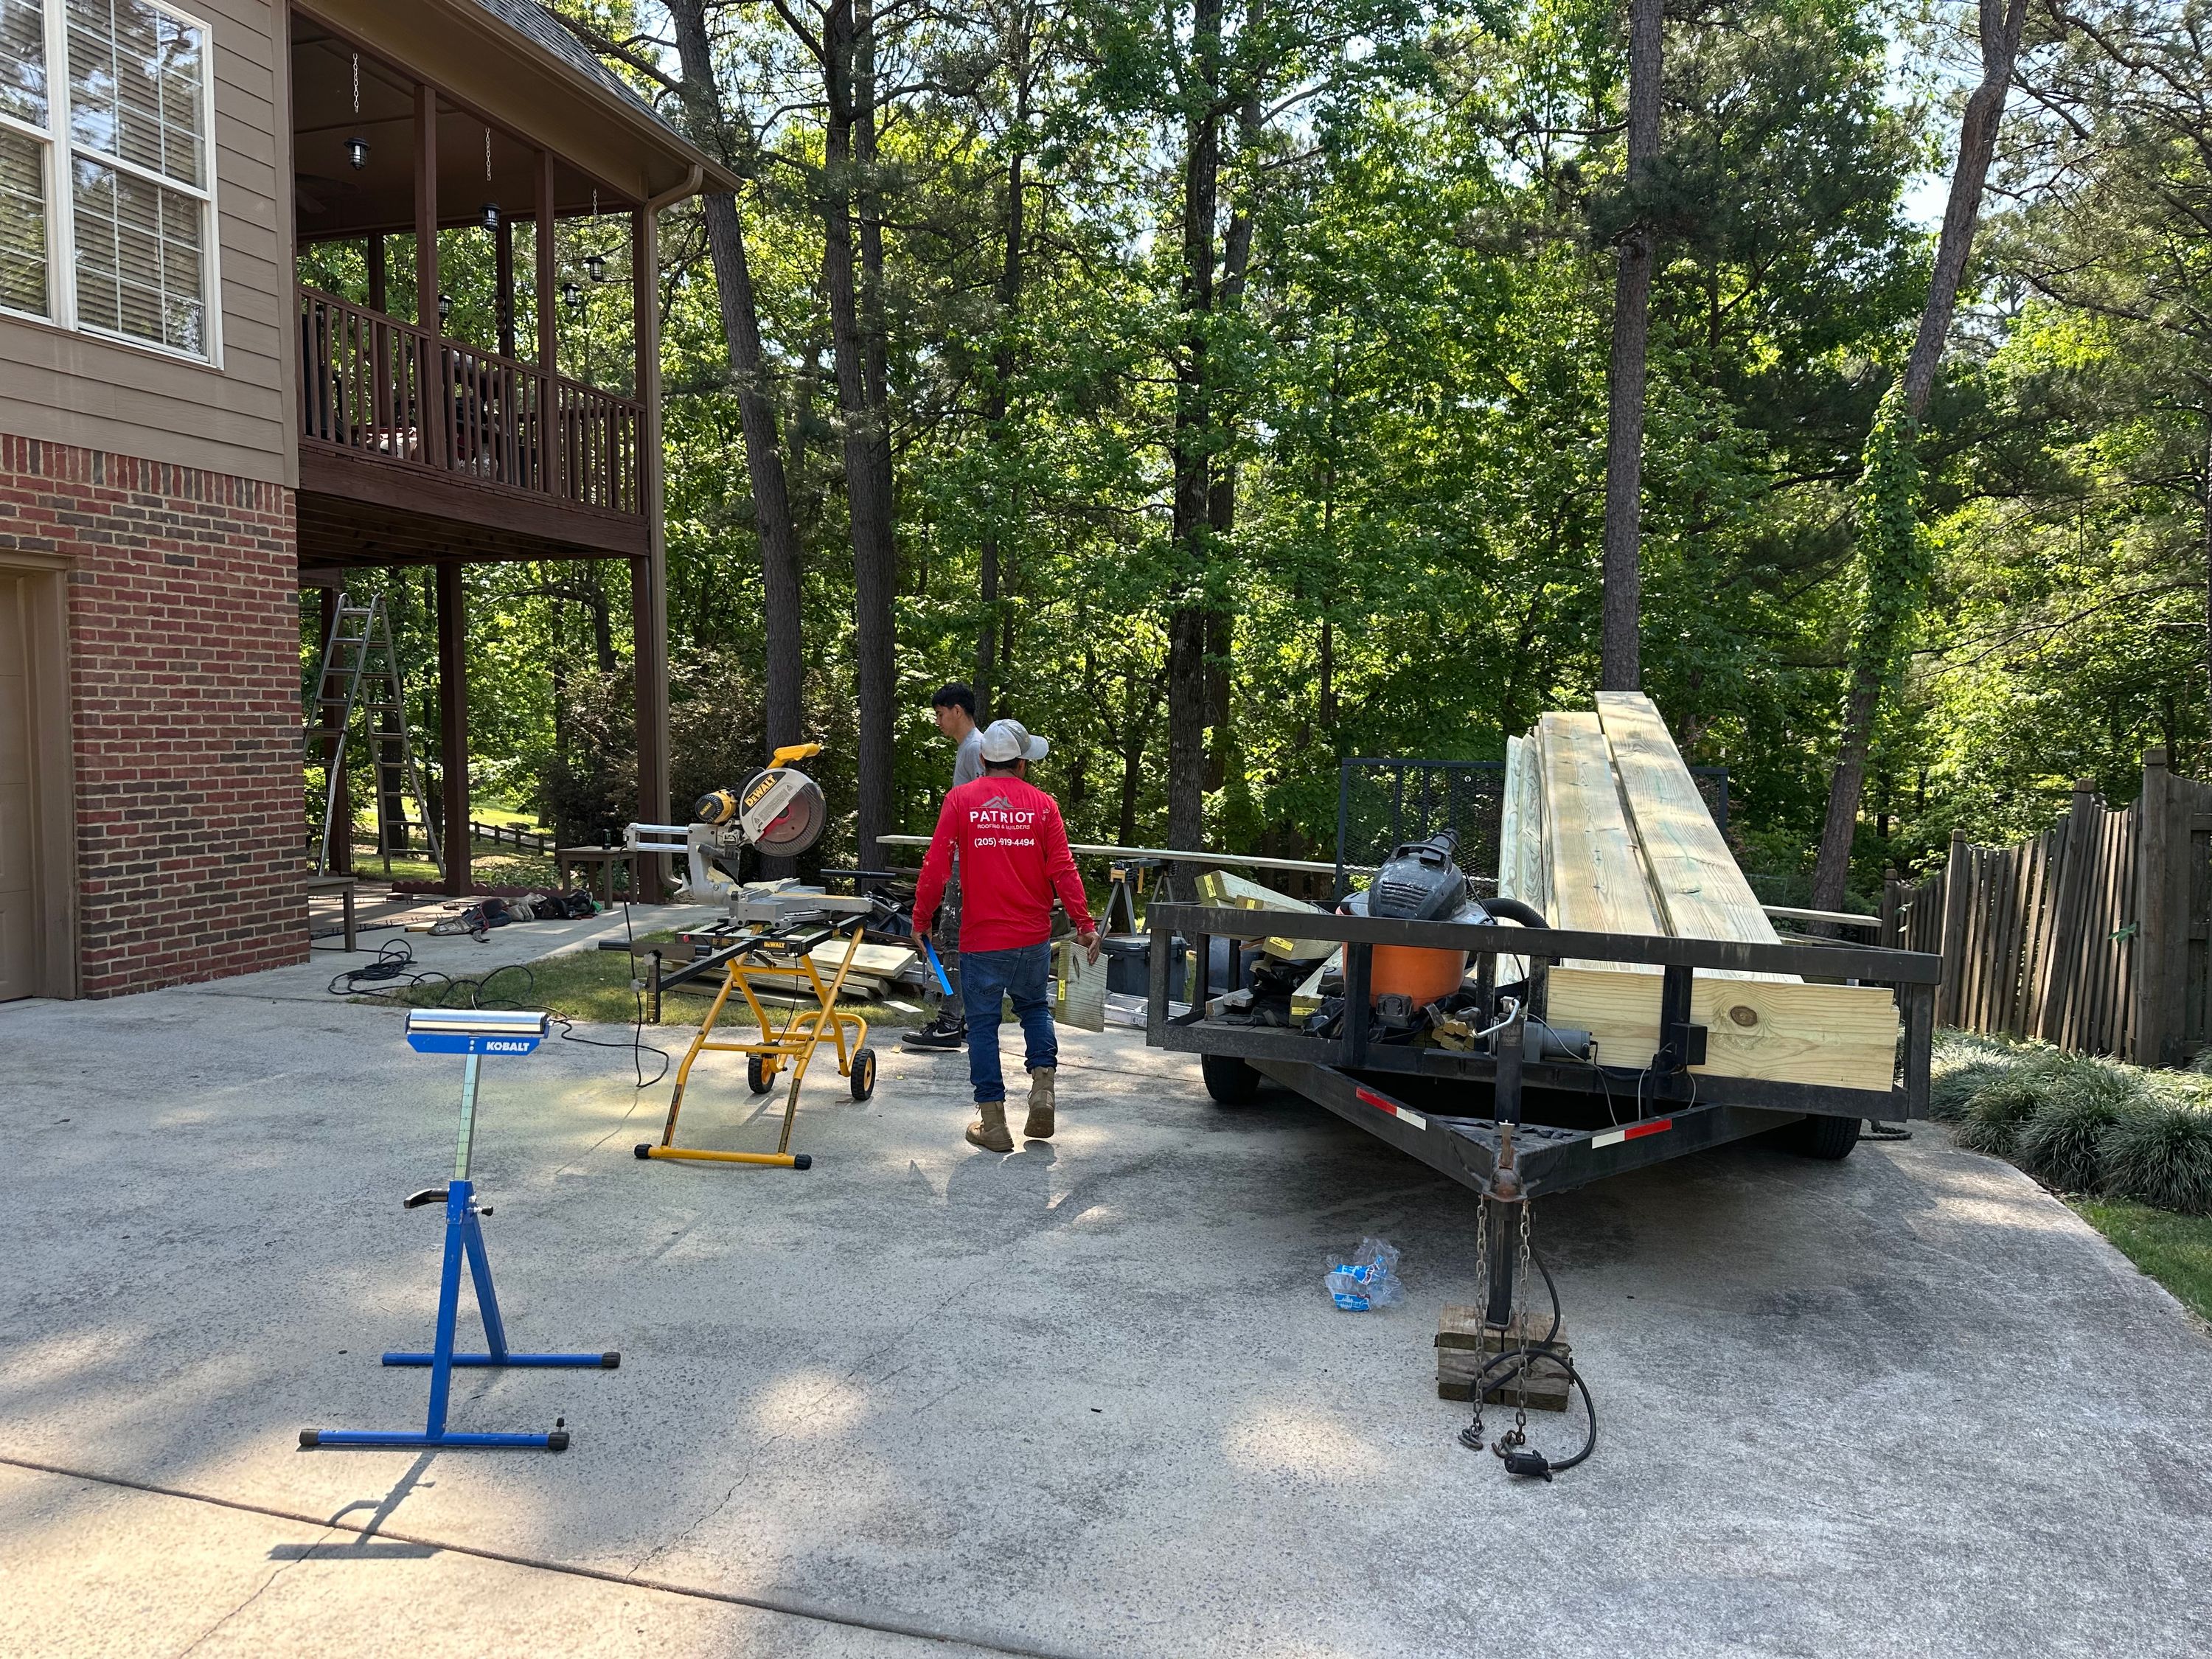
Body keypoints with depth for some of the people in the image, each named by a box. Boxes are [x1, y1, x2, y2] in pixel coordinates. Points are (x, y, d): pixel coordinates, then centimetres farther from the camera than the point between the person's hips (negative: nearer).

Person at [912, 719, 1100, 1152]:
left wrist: (922, 919, 3)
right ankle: (1042, 1083, 7)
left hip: (980, 938, -2)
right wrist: (1084, 925, 0)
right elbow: (1063, 869, -4)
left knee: (983, 1023, 7)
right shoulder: (1042, 804, 0)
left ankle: (993, 1122, 10)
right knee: (1034, 1007, 24)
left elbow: (936, 867, -6)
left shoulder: (960, 800, -3)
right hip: (1033, 937, 2)